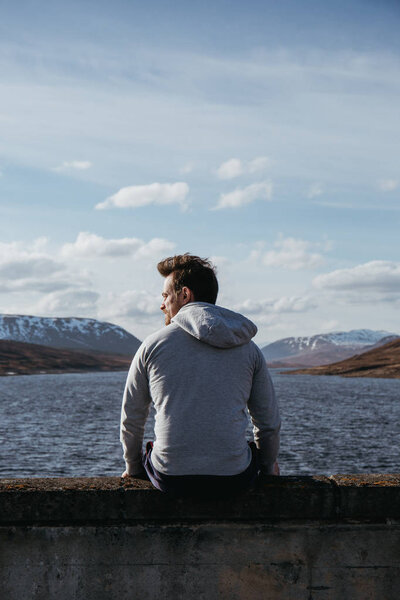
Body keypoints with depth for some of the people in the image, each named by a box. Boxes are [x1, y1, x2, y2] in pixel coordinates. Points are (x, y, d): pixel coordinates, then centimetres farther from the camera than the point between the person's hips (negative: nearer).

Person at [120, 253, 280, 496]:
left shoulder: (153, 344, 0)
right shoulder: (249, 349, 5)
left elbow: (131, 419, 9)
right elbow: (270, 424, 9)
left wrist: (133, 468, 25)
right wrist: (267, 468, 27)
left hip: (169, 478, -1)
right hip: (234, 480, 1)